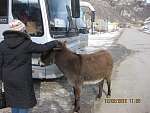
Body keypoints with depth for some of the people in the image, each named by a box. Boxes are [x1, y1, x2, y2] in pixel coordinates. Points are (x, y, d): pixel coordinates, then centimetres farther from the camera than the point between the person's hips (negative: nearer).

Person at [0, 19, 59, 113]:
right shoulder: (26, 43, -13)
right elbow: (42, 48, -4)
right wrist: (55, 43, 12)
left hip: (8, 80, 5)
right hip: (23, 80, -4)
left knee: (13, 101, 18)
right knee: (24, 102, 9)